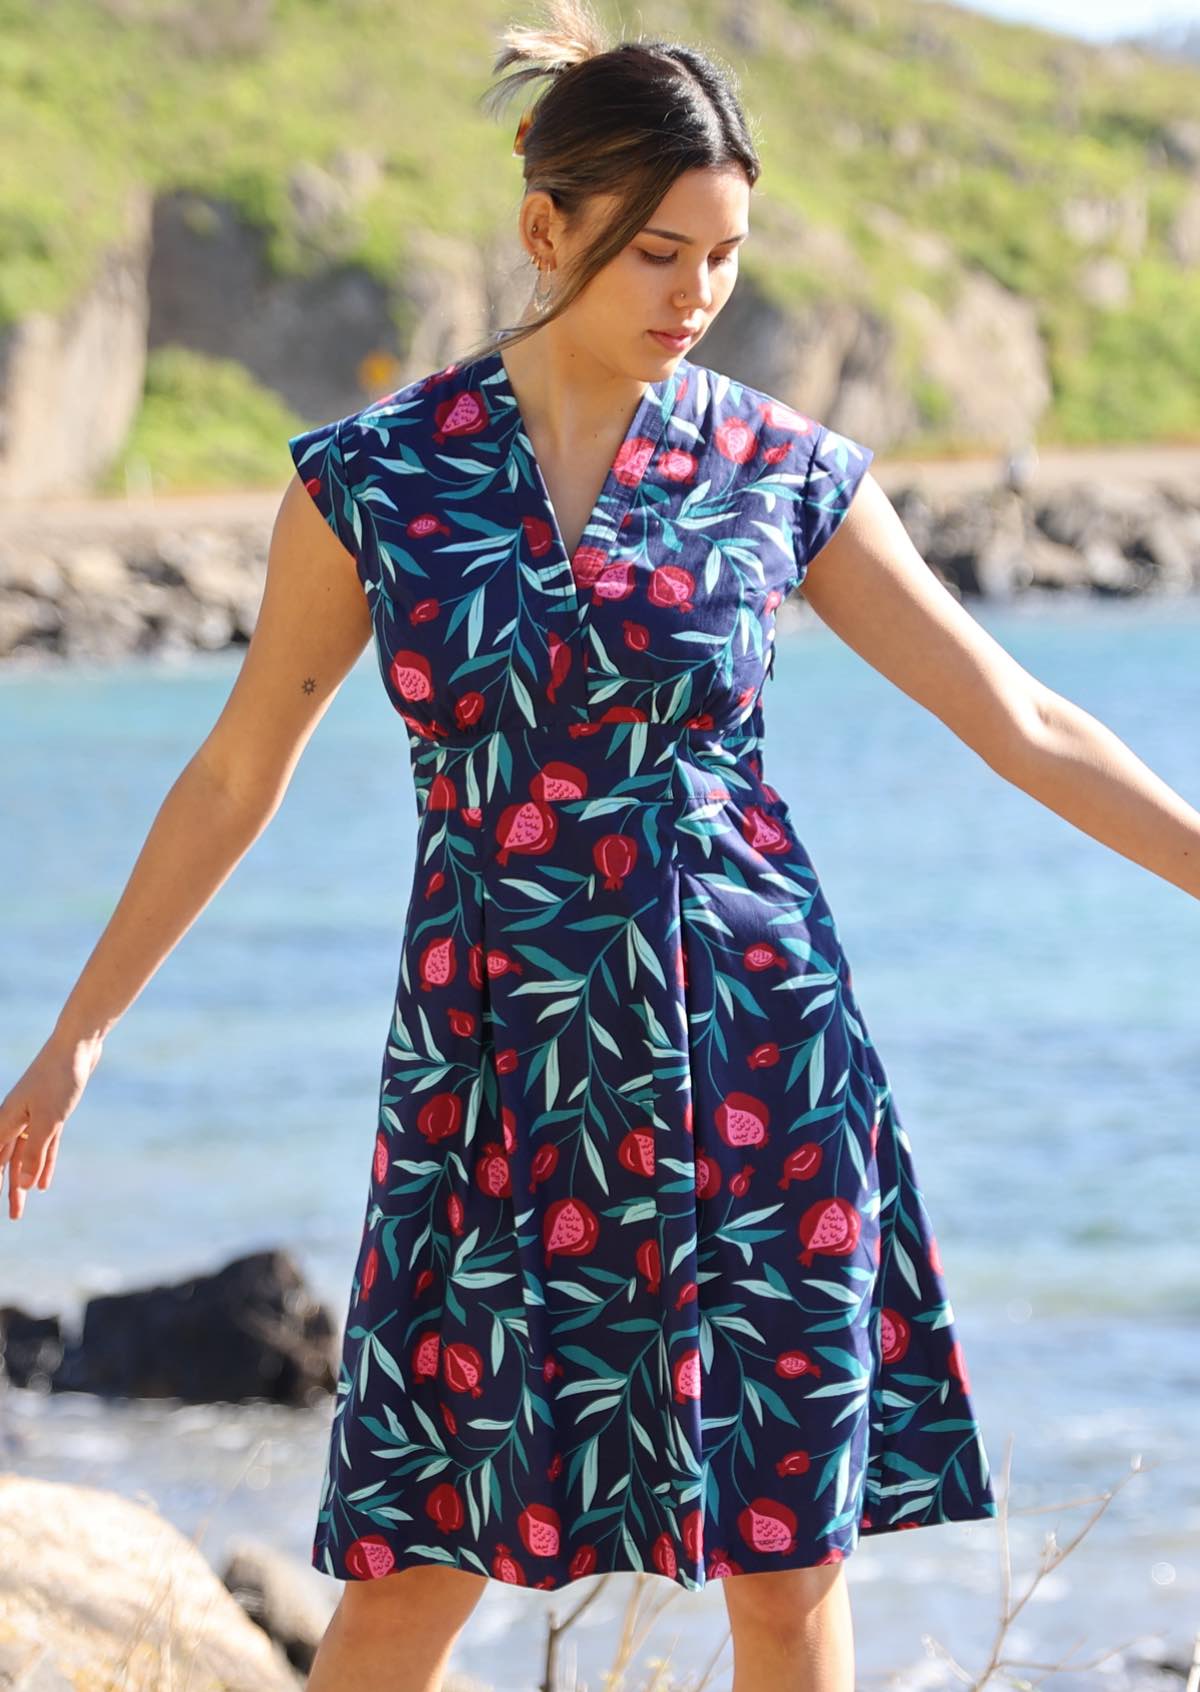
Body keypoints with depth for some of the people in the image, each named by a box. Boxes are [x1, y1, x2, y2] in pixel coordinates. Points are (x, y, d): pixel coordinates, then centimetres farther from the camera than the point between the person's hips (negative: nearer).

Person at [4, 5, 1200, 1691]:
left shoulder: (783, 472, 1)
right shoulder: (374, 475, 0)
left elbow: (1023, 723, 6)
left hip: (754, 1056, 1)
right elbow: (238, 775, 8)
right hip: (496, 1072, 0)